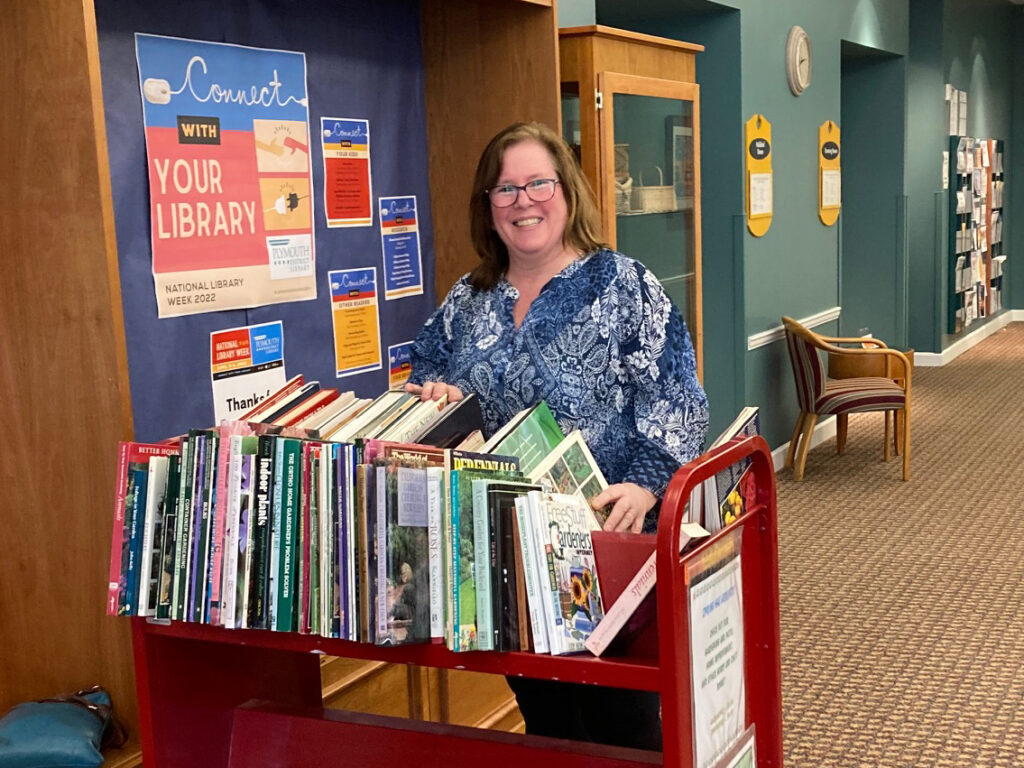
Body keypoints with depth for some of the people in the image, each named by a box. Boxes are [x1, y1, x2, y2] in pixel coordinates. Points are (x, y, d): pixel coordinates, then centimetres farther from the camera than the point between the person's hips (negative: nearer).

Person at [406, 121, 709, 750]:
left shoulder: (624, 286, -6)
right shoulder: (467, 301, 9)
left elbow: (674, 402, -12)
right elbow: (424, 375, 20)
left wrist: (644, 486, -25)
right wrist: (433, 393, -3)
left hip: (607, 537, -4)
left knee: (623, 721, 7)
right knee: (542, 719, 16)